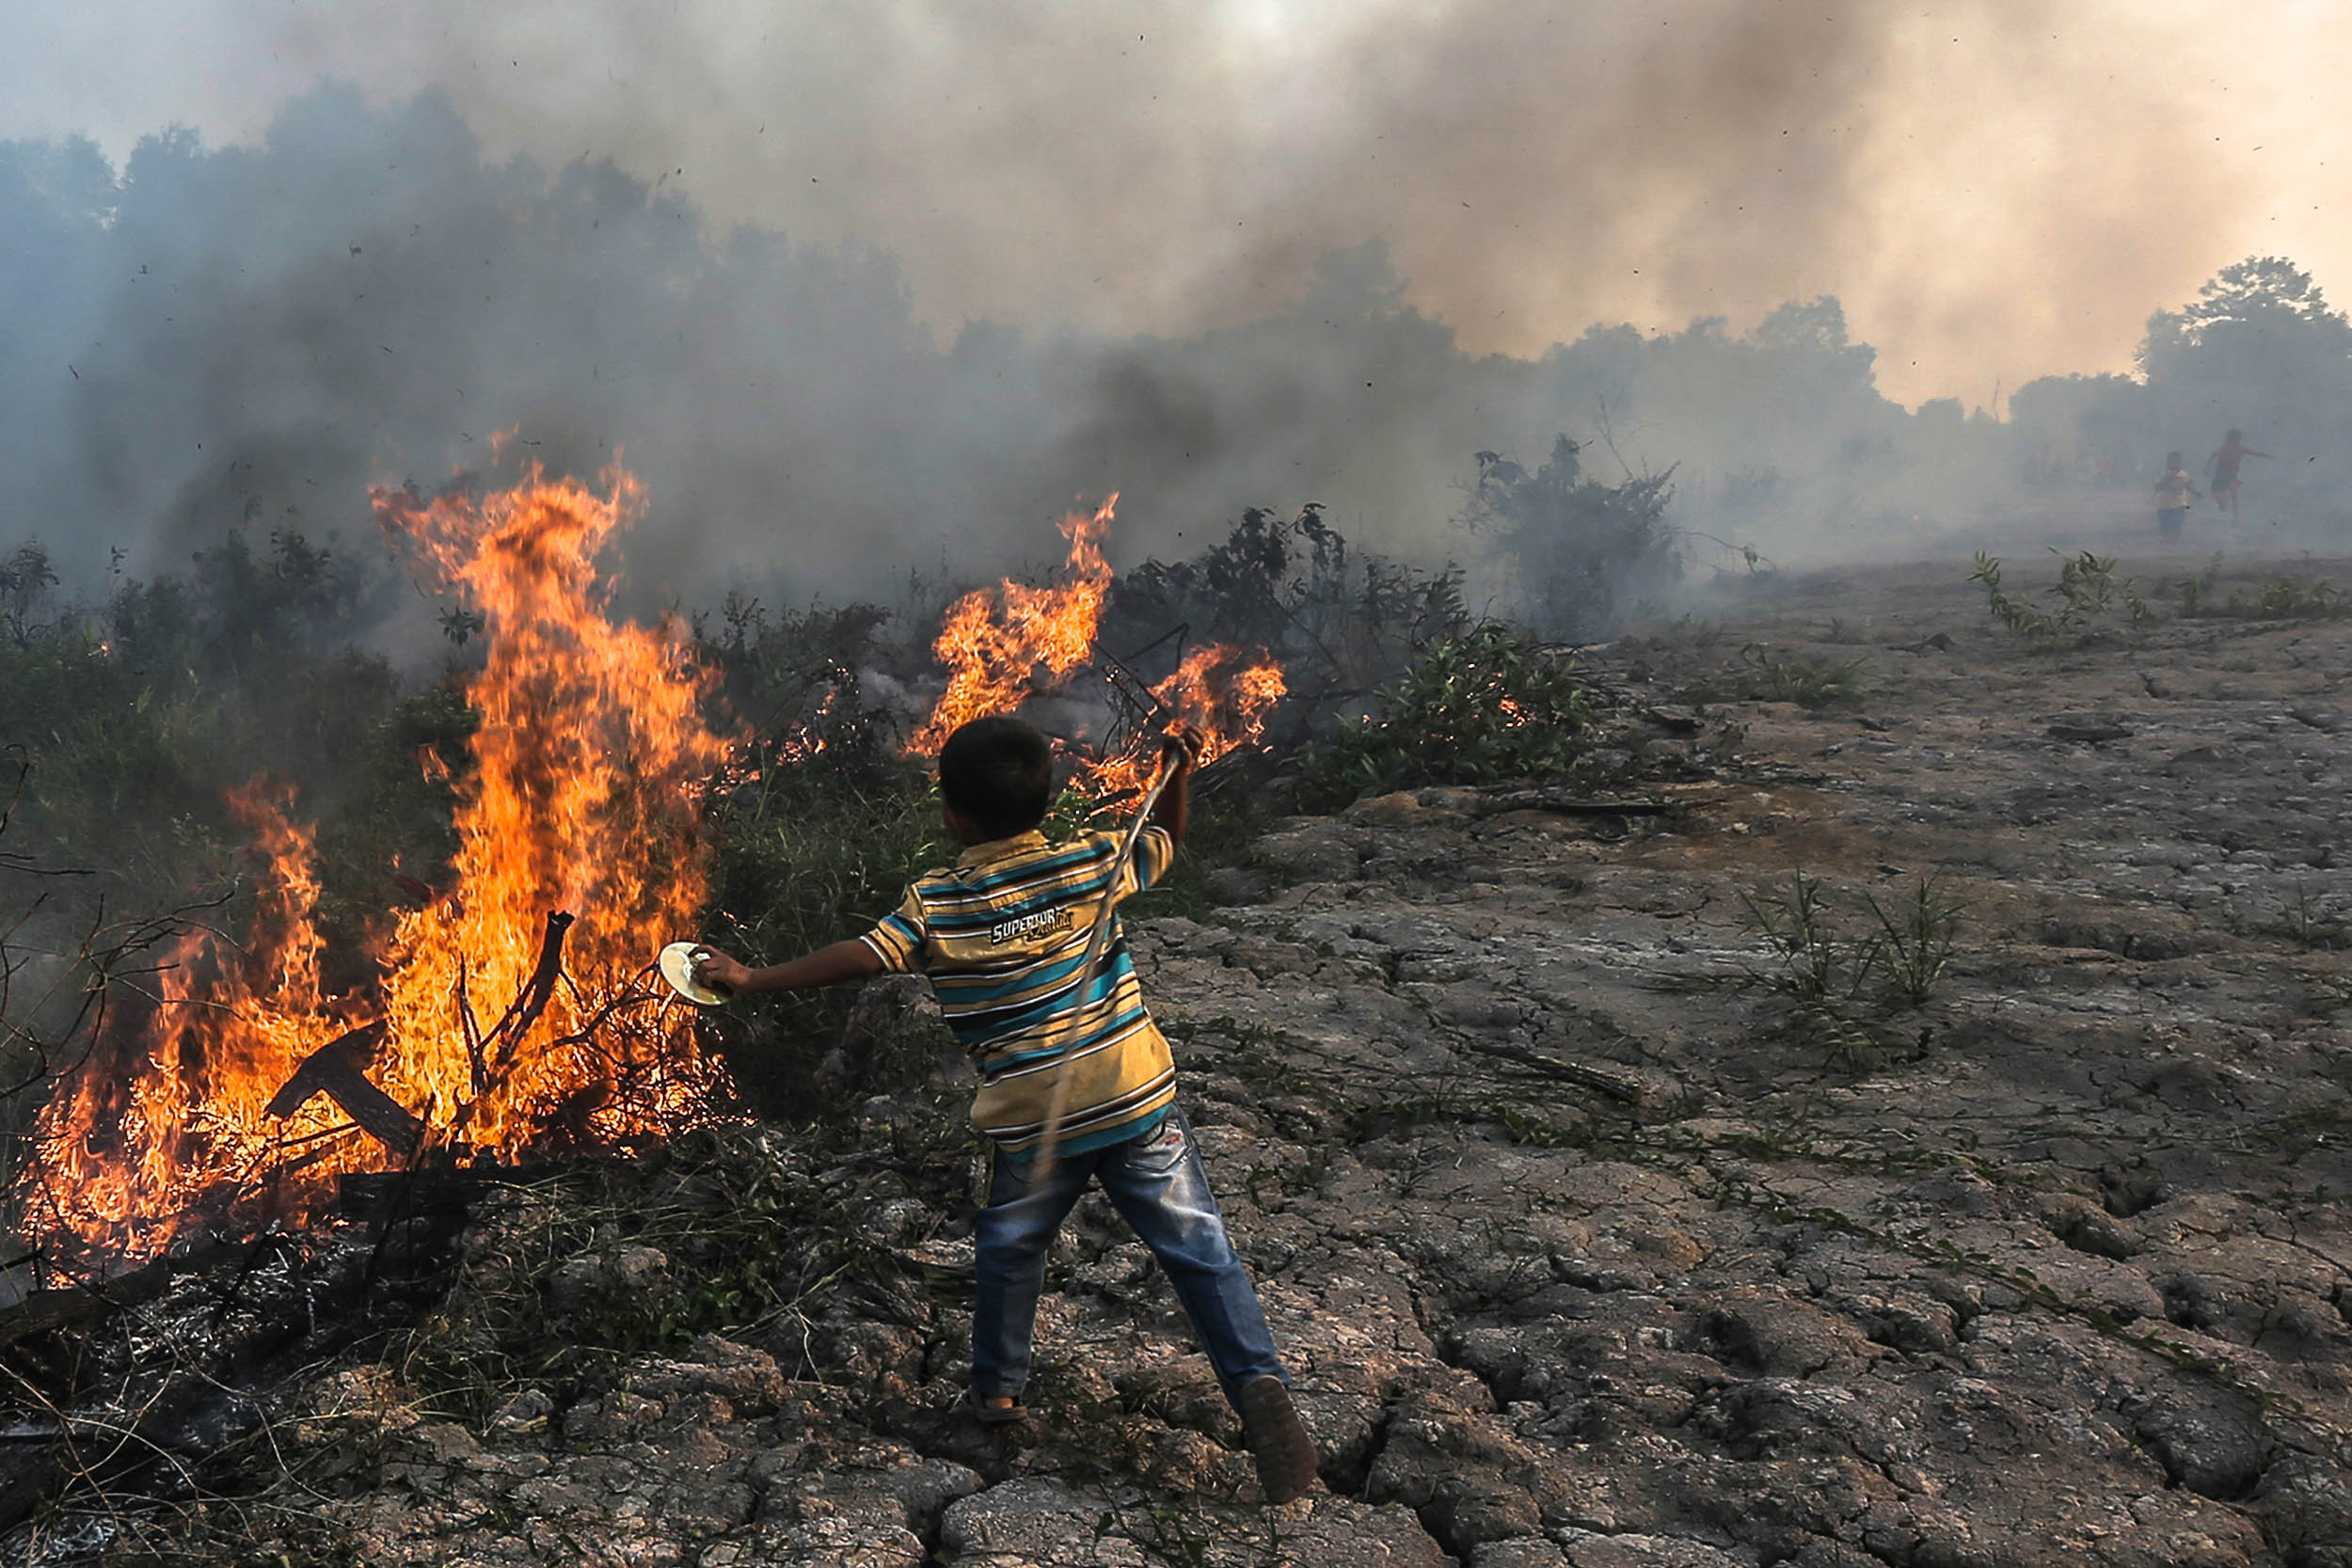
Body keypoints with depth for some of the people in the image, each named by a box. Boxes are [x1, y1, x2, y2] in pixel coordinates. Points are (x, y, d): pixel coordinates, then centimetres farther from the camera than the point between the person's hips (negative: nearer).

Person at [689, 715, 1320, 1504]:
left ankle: (997, 1388, 36)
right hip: (1138, 1098, 1)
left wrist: (751, 980, -3)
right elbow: (1165, 841, 16)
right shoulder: (1091, 864, 0)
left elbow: (857, 958, -9)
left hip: (1032, 1121, 0)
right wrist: (1179, 772, 18)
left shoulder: (933, 904, -6)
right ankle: (1258, 1380, -9)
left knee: (1008, 1248, 24)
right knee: (1199, 1248, 3)